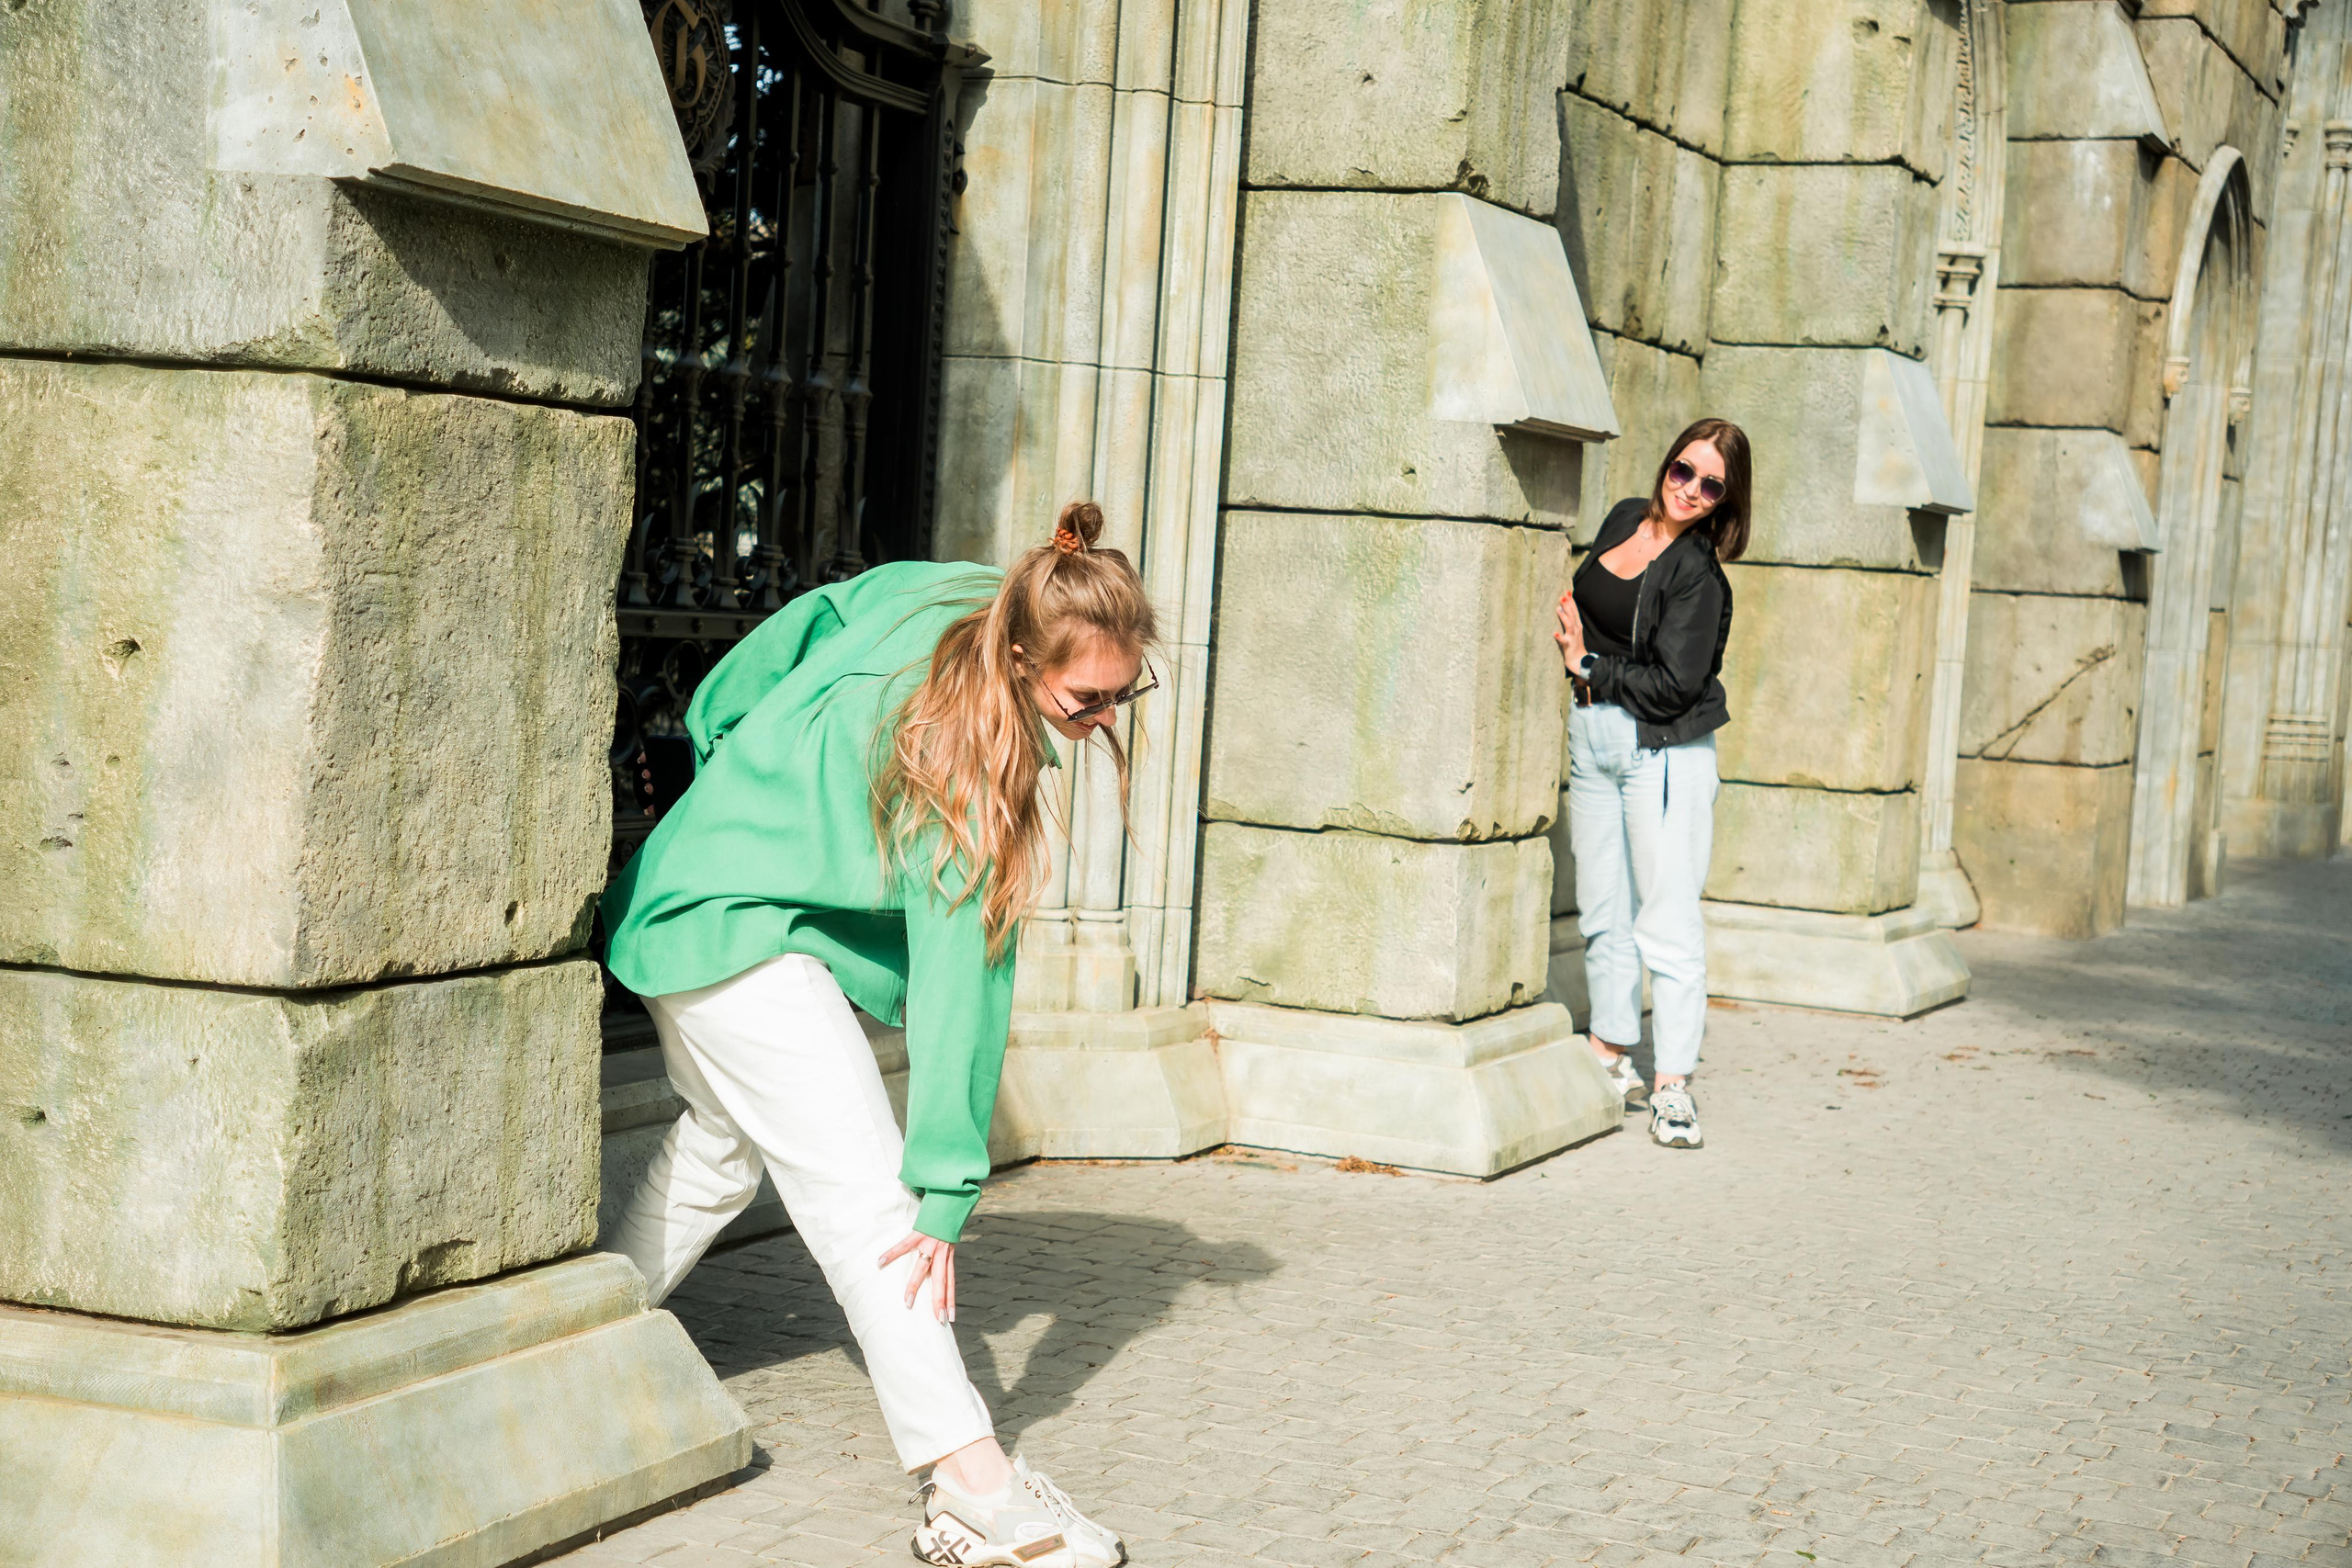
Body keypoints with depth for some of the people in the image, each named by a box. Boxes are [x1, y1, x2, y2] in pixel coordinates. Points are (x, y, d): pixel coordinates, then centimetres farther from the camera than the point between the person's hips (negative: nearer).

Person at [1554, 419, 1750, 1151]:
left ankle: (1673, 1088, -7)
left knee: (1668, 916, -9)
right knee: (1602, 907, 13)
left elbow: (1675, 685, -20)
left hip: (1663, 749, -7)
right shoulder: (1625, 517, 6)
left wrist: (1589, 666, -10)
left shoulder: (1699, 576, -15)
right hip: (1592, 734, 7)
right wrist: (1574, 650, 5)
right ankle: (1612, 1056, 25)